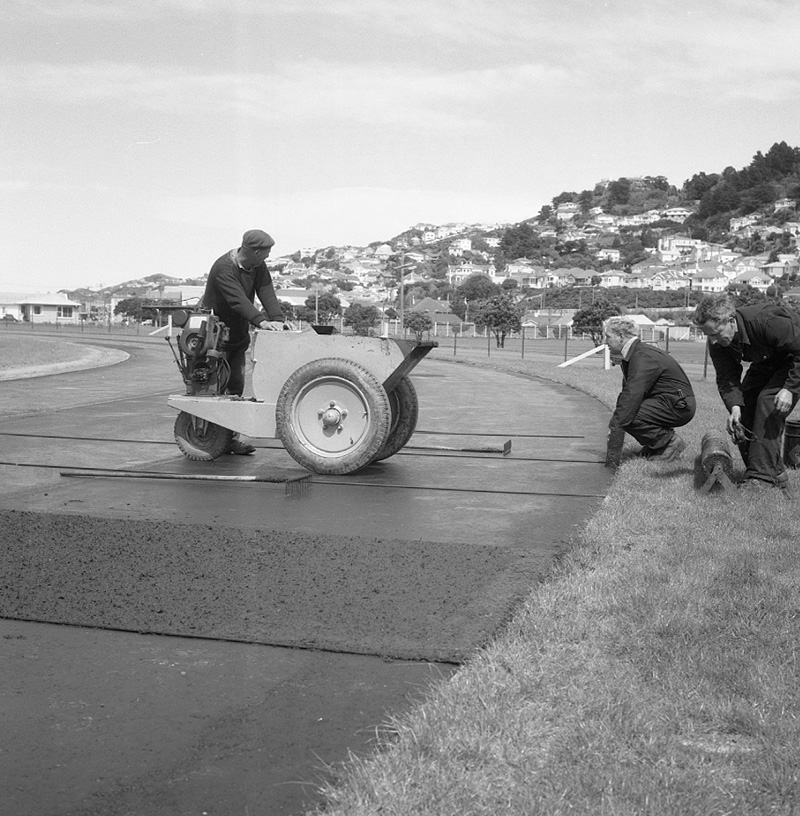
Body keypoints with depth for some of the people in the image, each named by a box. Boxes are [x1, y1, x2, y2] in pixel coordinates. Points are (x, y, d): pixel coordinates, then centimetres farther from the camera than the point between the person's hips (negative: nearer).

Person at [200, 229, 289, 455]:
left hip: (238, 333, 7)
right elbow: (238, 299, -38)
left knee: (236, 383, 5)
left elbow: (267, 293, -12)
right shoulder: (223, 268, -25)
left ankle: (231, 436, 9)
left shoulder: (258, 267, -1)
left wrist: (277, 319, -29)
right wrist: (260, 321, -50)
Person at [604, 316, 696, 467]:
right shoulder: (631, 355, 10)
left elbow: (631, 397, -29)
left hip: (678, 406, -10)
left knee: (628, 415, -24)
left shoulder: (643, 358, -23)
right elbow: (626, 395, 14)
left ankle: (670, 441, -7)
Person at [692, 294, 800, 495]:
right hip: (766, 362, 7)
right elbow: (726, 378, -16)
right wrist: (734, 406, -33)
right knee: (745, 405, -5)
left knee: (768, 401, -25)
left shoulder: (766, 322, -39)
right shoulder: (717, 343, -18)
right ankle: (775, 473, 4)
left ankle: (763, 477, -24)